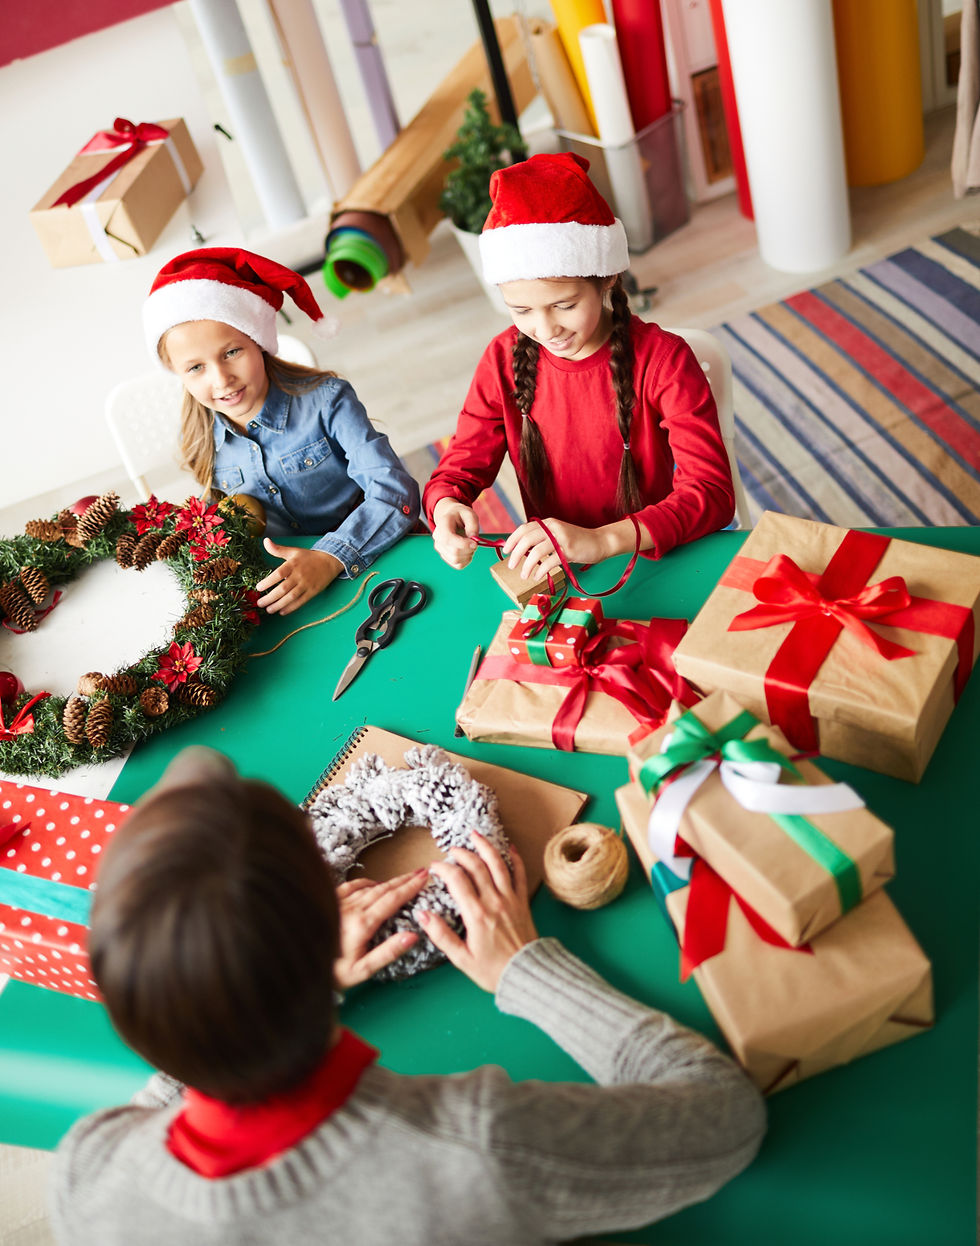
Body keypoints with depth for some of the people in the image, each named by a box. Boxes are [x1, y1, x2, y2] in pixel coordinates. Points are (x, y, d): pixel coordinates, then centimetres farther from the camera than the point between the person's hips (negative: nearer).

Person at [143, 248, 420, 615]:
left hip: (372, 557, -2)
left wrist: (332, 558, -32)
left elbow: (396, 493, -19)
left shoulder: (325, 401, -11)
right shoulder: (198, 441, 2)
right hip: (273, 581, 2)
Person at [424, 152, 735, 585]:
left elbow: (711, 492, -21)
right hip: (549, 569, 3)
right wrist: (447, 509, -25)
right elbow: (457, 470, 2)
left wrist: (601, 540, -37)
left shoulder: (661, 359, -13)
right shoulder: (506, 360, -2)